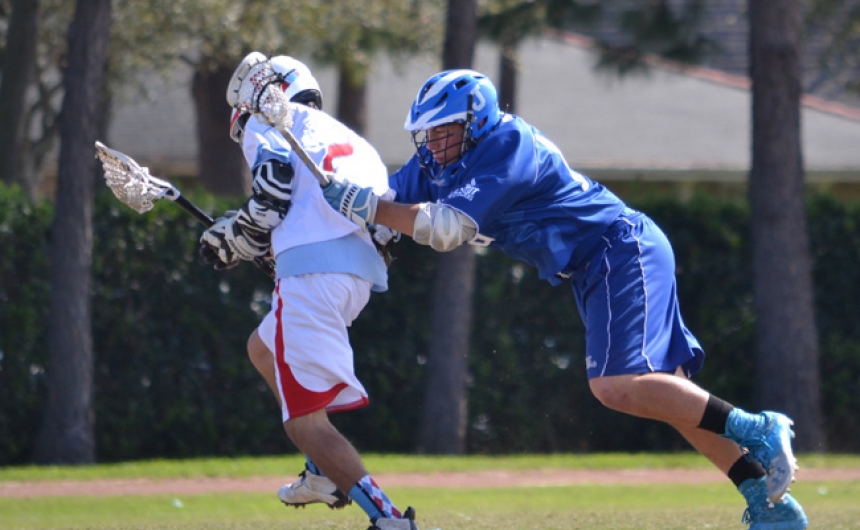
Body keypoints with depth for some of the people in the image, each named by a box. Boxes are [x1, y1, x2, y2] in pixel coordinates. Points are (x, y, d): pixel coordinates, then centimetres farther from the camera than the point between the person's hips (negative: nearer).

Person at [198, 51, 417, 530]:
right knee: (263, 348, 33)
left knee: (305, 421, -9)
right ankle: (326, 474, 26)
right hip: (362, 272, 8)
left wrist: (234, 240, 7)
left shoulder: (268, 124, 12)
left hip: (313, 270, -8)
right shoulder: (348, 138, 33)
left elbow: (275, 183, -8)